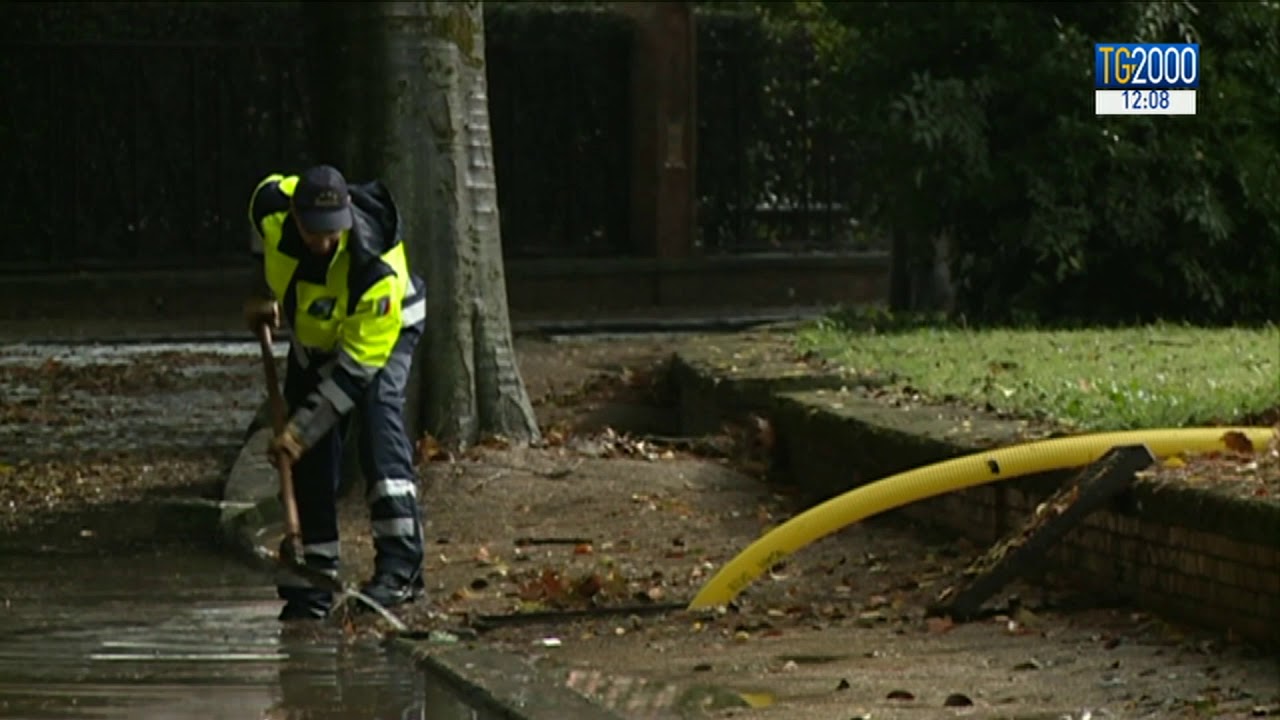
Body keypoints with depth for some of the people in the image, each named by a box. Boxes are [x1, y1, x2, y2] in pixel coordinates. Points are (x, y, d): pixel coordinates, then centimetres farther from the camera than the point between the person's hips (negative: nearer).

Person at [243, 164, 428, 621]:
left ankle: (401, 564, -33)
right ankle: (316, 576, 6)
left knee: (377, 416, -28)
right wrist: (263, 292, 5)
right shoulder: (272, 204, -28)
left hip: (383, 330, -5)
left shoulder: (376, 272, -41)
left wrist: (301, 431, -33)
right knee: (311, 460, -2)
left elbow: (355, 369, -34)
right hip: (313, 335, 5)